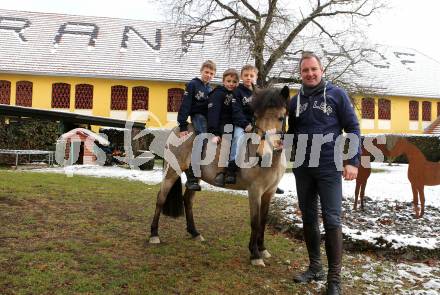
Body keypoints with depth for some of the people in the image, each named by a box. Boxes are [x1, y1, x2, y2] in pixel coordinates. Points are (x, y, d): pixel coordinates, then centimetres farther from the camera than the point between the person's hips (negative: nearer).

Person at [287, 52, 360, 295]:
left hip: (329, 167, -4)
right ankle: (314, 267, 25)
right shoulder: (295, 101, 10)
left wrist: (353, 161, -11)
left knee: (332, 221, -4)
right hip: (302, 168, 4)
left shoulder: (336, 94, 0)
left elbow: (352, 128, -3)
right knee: (308, 219, 11)